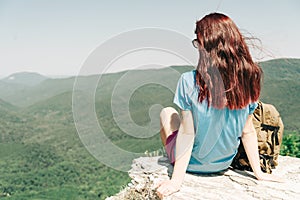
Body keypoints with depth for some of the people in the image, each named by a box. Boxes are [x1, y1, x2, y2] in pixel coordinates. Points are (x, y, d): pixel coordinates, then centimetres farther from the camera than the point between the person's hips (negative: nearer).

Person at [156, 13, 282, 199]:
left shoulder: (189, 81, -27)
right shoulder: (247, 81, -15)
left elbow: (187, 133, -24)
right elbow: (248, 132, -9)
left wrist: (176, 180, -17)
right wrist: (259, 173, 2)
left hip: (192, 163, -4)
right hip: (223, 164, 4)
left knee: (167, 113, 22)